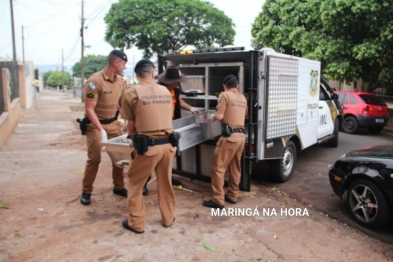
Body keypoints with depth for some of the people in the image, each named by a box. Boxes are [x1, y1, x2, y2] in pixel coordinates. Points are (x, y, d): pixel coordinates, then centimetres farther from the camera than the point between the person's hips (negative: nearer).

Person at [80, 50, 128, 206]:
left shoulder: (120, 81, 1)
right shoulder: (95, 81, -20)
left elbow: (123, 104, 12)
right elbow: (89, 109, -22)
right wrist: (101, 130, -28)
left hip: (113, 123, 6)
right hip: (95, 124, -6)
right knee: (94, 158, -3)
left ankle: (118, 187, 23)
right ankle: (86, 191, 13)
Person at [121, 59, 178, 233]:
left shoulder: (132, 92, -4)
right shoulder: (165, 91, 8)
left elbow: (131, 125, 1)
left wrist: (134, 137, 22)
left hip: (148, 146, -4)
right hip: (168, 144, 4)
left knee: (135, 183, 15)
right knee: (165, 183, 21)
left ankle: (136, 223, 22)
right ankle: (168, 218, 35)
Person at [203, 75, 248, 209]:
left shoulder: (225, 95, -6)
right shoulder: (243, 98, 15)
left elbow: (219, 116, -13)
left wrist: (213, 116, 8)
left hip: (230, 136, -8)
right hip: (241, 135, 8)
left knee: (218, 167, -2)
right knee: (235, 168, 15)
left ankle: (218, 200, -1)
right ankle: (232, 196, 24)